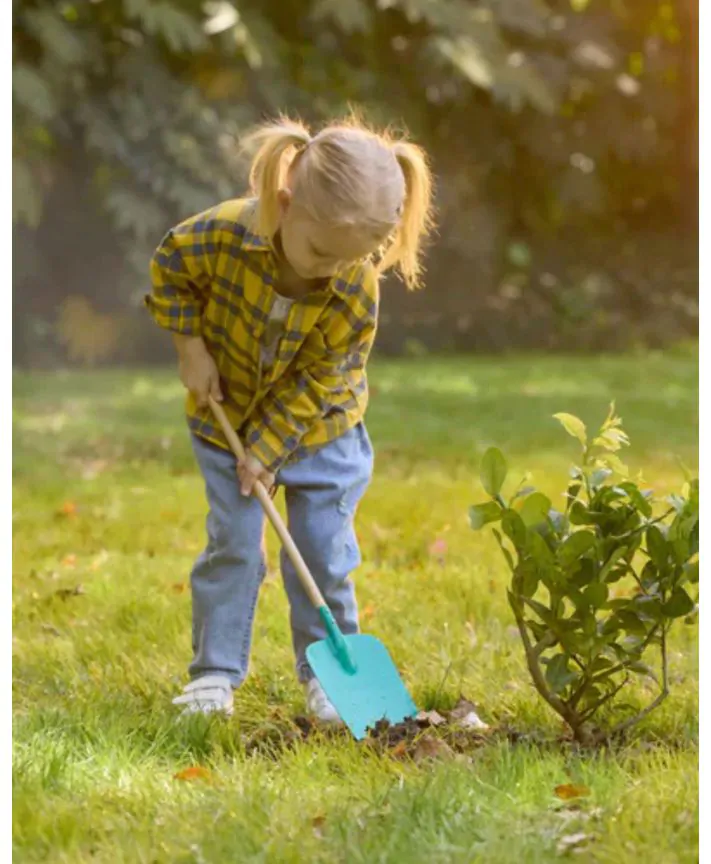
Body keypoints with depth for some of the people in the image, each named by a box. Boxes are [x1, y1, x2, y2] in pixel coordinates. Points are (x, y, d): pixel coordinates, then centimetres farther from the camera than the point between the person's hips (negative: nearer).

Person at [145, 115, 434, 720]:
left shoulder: (358, 294, -28)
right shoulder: (220, 236, -30)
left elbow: (316, 382, -19)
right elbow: (169, 268, -7)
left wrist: (267, 448, -18)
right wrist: (190, 346, -10)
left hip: (320, 425, 0)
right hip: (226, 414, 0)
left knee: (325, 550, 2)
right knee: (233, 544, 1)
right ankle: (216, 673, 10)